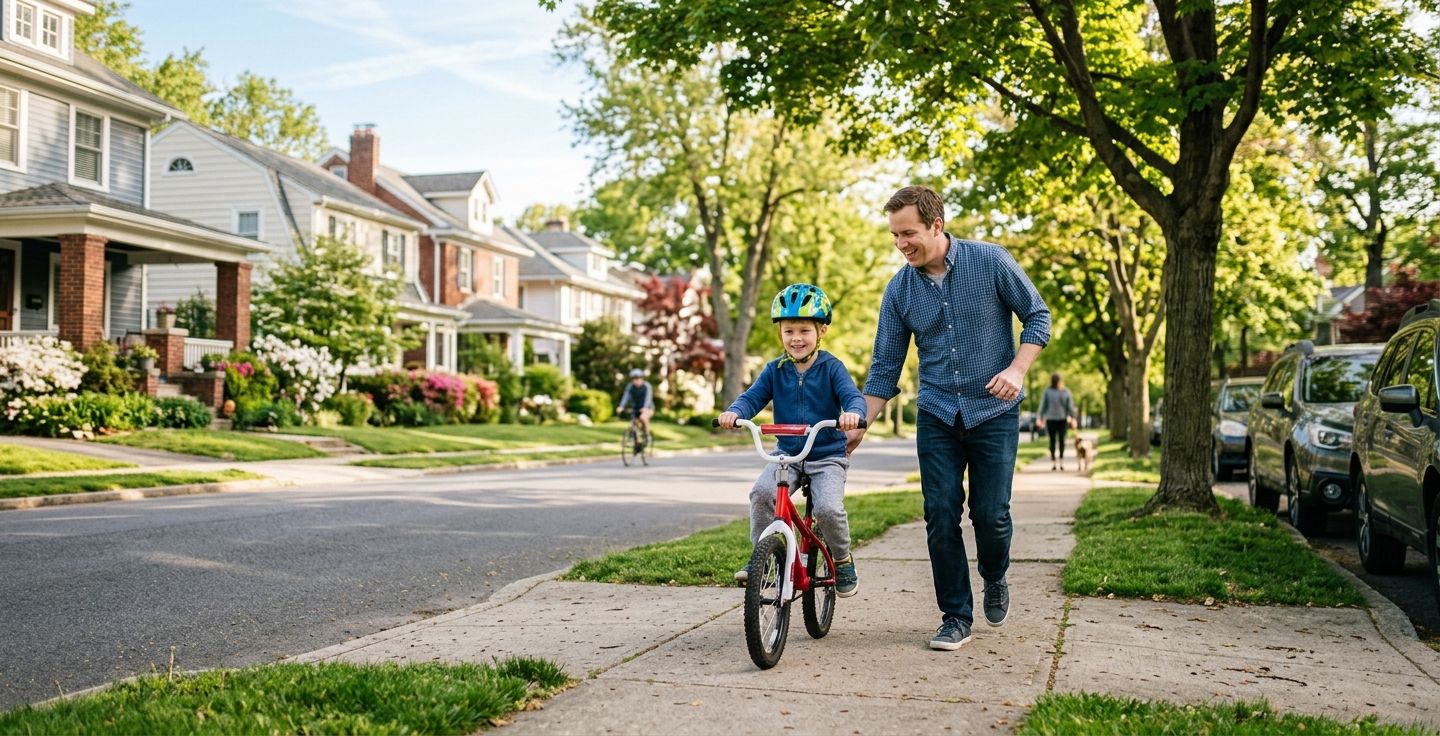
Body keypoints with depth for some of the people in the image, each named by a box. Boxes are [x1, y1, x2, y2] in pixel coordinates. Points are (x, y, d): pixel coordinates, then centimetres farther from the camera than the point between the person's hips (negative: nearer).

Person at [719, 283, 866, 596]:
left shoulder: (831, 367, -5)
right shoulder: (775, 370, 3)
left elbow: (853, 396, -16)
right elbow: (753, 396, -4)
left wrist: (853, 413, -41)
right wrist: (734, 412, -27)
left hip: (828, 455, -2)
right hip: (787, 453, 3)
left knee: (828, 508, -24)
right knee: (762, 492, -25)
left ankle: (843, 561, 6)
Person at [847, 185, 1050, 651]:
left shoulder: (991, 262, -9)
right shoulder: (899, 289, -1)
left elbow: (1037, 315, -1)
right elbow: (885, 366, 5)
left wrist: (1017, 369, -16)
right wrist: (860, 424, 0)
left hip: (994, 412, -2)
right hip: (937, 416, 2)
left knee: (990, 514, -3)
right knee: (941, 517, -3)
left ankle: (994, 579, 30)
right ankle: (956, 617, 11)